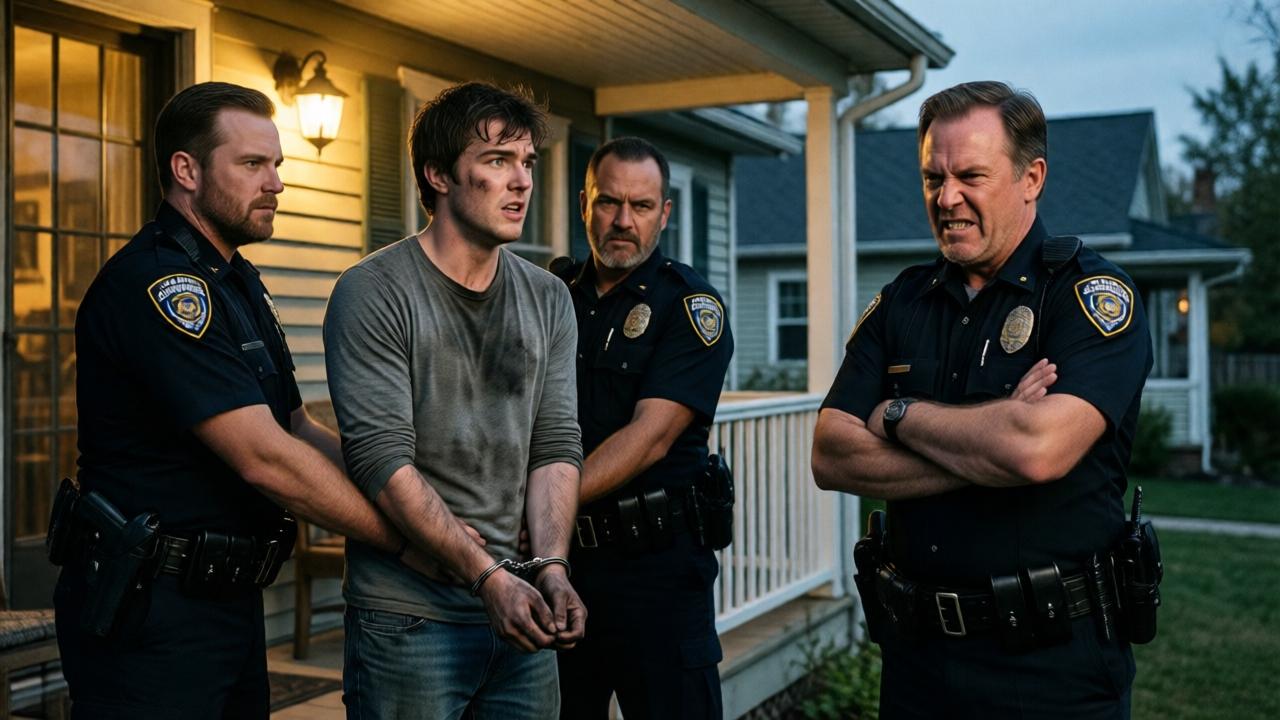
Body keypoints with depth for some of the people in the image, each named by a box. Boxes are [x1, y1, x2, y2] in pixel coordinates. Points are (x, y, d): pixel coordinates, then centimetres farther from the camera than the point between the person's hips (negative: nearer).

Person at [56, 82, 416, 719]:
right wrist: (410, 538, -19)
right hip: (150, 614, -9)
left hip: (232, 596, 9)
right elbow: (265, 458, -24)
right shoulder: (154, 284, -19)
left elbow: (299, 431, 11)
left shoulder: (239, 284, 14)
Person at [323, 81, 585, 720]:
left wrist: (550, 566, -11)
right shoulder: (373, 294, -8)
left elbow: (556, 445, 4)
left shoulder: (548, 300, 8)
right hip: (409, 619, -5)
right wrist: (488, 576, -20)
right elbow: (383, 459, -15)